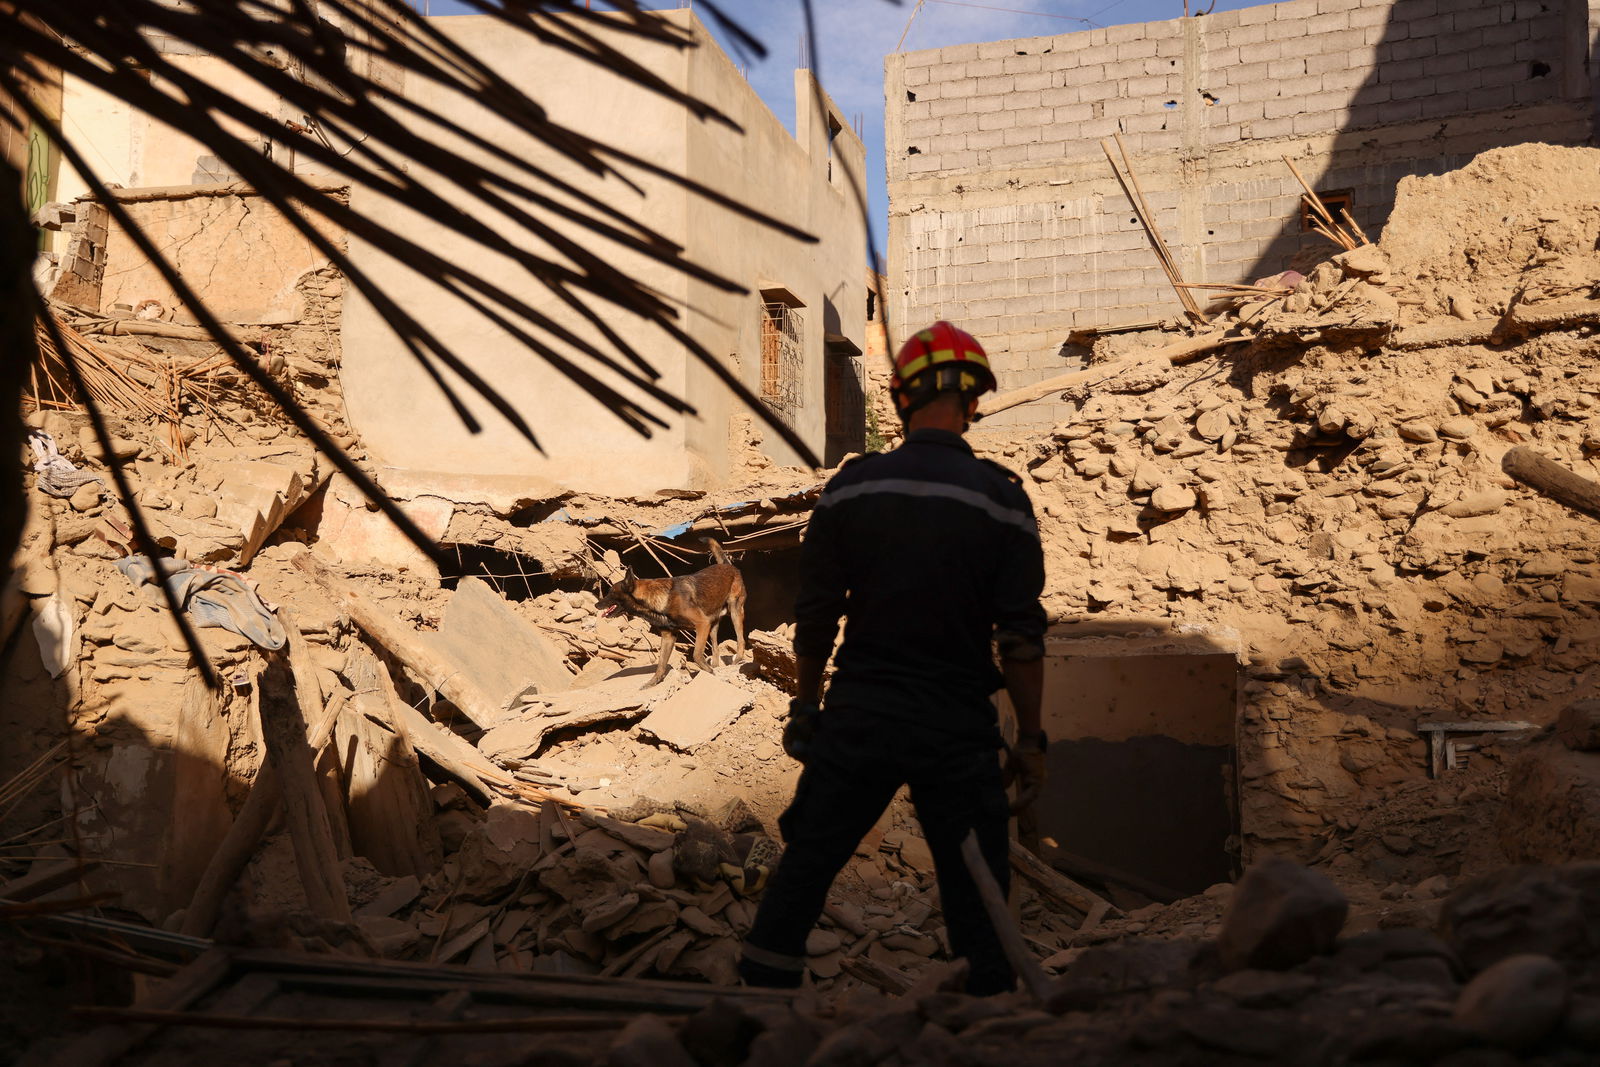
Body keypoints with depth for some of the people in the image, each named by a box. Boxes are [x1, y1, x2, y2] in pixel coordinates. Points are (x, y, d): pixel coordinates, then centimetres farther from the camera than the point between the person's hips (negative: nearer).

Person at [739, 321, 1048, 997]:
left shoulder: (851, 488, -2)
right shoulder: (1001, 499, -7)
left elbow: (814, 617, 3)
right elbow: (1022, 636, -7)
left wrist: (804, 707, 15)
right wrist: (1029, 740, 3)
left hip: (857, 719, 2)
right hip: (959, 731, -1)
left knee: (804, 868, 16)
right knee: (976, 893, 9)